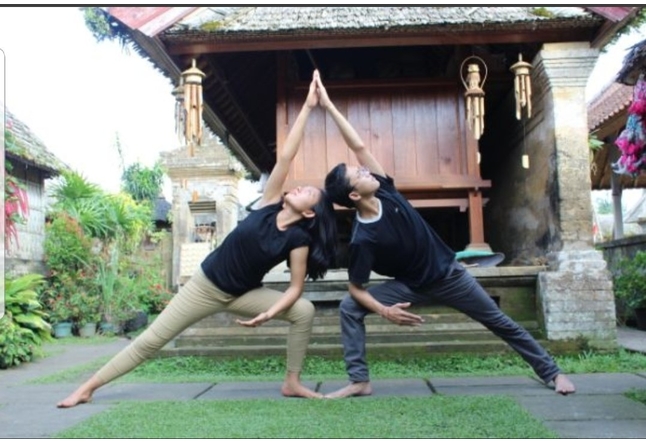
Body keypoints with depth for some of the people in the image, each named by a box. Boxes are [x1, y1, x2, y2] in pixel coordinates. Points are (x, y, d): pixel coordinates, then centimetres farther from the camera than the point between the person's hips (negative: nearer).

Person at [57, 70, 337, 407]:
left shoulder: (298, 239, -13)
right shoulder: (269, 205, -11)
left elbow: (295, 287, -12)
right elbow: (285, 156, -17)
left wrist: (268, 314, -29)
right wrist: (308, 107, -17)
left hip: (243, 294, 0)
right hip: (207, 284, 0)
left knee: (304, 310, -19)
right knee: (151, 340, -1)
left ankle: (292, 382, -3)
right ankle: (88, 387, 12)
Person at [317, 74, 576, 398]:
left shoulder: (384, 191, -17)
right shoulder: (362, 239, -25)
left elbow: (358, 146, -18)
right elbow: (356, 288, -17)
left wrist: (329, 106, -20)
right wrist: (384, 311, -30)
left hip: (448, 273, 3)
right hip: (411, 286, -2)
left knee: (500, 323, 10)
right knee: (348, 309, -19)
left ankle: (551, 372, 27)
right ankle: (359, 381, -9)